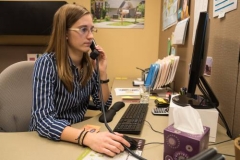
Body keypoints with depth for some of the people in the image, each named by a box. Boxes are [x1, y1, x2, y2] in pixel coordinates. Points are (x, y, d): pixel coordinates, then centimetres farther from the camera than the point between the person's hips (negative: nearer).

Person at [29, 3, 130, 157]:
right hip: (48, 140, -4)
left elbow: (104, 105, -1)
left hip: (77, 130, 5)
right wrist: (88, 138, -42)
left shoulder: (90, 63, -5)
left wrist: (102, 72, -15)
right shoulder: (47, 63, -20)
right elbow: (44, 120, -28)